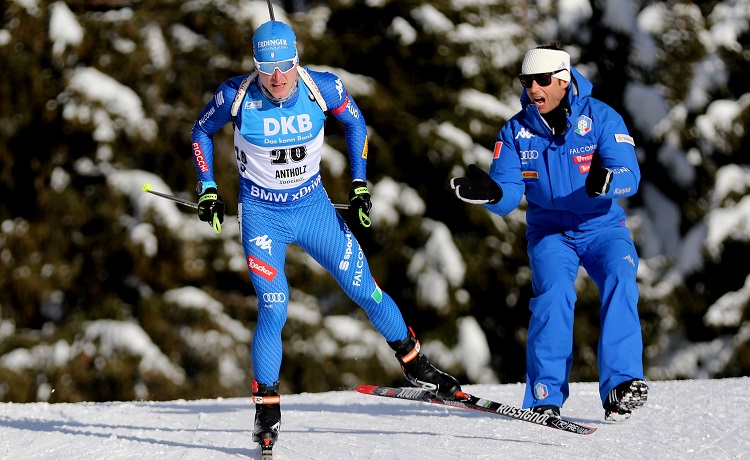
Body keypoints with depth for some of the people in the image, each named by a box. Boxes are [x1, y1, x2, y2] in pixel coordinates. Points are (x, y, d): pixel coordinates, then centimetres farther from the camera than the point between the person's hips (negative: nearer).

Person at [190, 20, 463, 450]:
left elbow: (355, 122, 5)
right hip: (262, 215, -2)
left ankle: (417, 367, 24)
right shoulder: (237, 96, -19)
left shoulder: (323, 88, -16)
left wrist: (360, 183, 2)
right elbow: (201, 131, 2)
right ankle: (267, 410, -2)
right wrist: (208, 189, -3)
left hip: (313, 205, 2)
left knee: (367, 291, 4)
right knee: (274, 310, -14)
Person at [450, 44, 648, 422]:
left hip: (603, 226, -1)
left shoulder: (601, 118, -10)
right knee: (553, 290, -26)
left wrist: (605, 181, -43)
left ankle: (620, 385, -33)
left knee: (620, 280, -28)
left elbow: (630, 175, -20)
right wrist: (491, 193, -33)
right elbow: (508, 196, -9)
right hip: (550, 231, 1)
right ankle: (544, 398, -22)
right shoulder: (516, 131, -3)